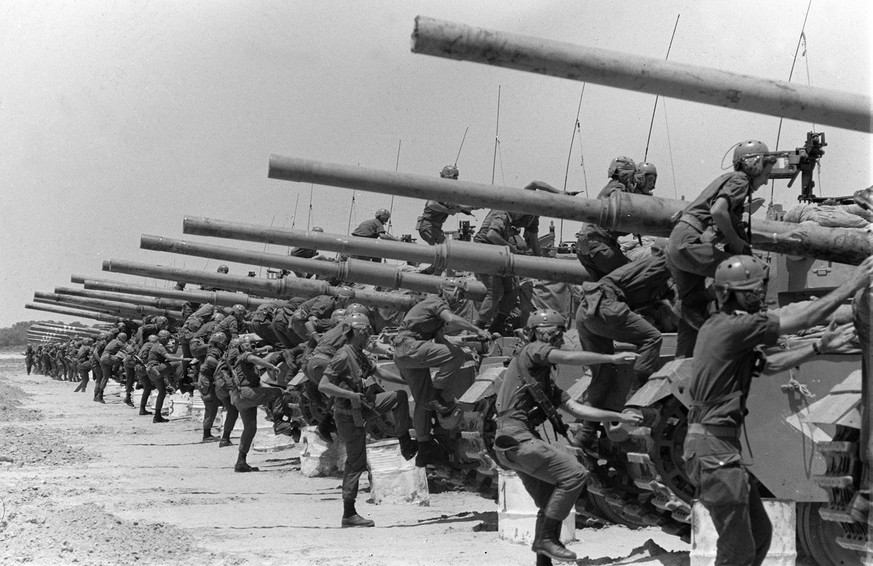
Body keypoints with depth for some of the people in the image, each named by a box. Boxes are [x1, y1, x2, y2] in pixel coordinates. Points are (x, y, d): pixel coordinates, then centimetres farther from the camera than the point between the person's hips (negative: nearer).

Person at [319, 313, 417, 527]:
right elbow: (323, 386, -26)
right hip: (349, 415, -9)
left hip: (362, 407, 9)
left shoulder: (360, 356, 8)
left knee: (400, 396, 10)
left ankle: (405, 446, 12)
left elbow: (378, 373, 23)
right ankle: (349, 515, 2)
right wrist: (351, 395, -31)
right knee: (355, 463, -5)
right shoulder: (343, 356, -20)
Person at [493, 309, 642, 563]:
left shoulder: (547, 382, 27)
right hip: (516, 437, -10)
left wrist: (619, 416, 16)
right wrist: (612, 358, -10)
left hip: (519, 442, 10)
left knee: (551, 503, 14)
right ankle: (546, 537, -11)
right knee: (575, 473, -15)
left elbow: (576, 409, 20)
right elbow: (569, 357, -13)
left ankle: (544, 560, 18)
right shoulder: (532, 351, 2)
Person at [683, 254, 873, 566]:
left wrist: (818, 348, 19)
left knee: (760, 534, 17)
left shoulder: (719, 327, 14)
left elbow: (767, 365, 24)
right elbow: (802, 320, -16)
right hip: (714, 449, -10)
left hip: (722, 446, 10)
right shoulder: (734, 327, -17)